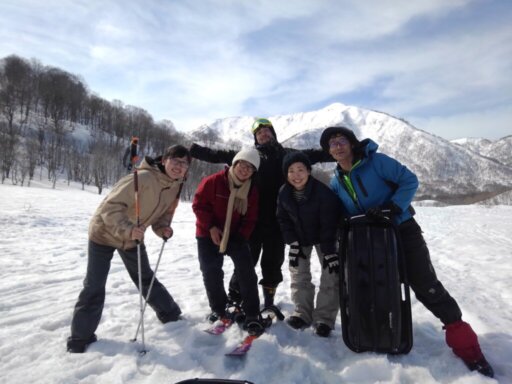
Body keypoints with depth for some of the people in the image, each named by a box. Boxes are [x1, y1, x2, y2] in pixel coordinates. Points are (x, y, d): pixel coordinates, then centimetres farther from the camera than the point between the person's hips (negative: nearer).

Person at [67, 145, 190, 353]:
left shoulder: (175, 186, -8)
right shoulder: (143, 177, -33)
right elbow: (110, 206, -33)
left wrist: (162, 228, -18)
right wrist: (127, 229, -47)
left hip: (133, 238, 6)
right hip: (104, 232, -6)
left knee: (146, 279, 18)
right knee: (94, 287, -2)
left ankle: (170, 314, 35)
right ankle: (80, 337, 16)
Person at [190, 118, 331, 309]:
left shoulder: (286, 154, 11)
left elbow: (313, 155, 5)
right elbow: (219, 155, 7)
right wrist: (195, 150, 1)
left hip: (277, 218, 1)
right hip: (253, 217, -1)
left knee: (273, 260, 11)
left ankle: (269, 299, 28)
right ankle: (235, 298, 20)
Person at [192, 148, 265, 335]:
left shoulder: (252, 190, -5)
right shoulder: (213, 181, -17)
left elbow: (250, 218, 1)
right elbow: (199, 204, -12)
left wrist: (242, 236, -11)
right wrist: (211, 227, -18)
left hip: (236, 236, 2)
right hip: (208, 235, -2)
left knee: (247, 273, -8)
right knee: (212, 274, 4)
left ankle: (252, 315, 3)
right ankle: (219, 310, 26)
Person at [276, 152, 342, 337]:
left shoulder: (323, 192, -31)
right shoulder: (284, 193, -17)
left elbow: (329, 224, -26)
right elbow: (283, 220, -6)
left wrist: (330, 252, -26)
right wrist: (293, 243, -13)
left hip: (324, 238, -3)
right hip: (299, 238, 4)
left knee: (330, 276, -6)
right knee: (298, 274, 6)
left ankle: (324, 318, 5)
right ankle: (303, 313, 18)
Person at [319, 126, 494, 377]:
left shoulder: (376, 161, -13)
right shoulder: (336, 182, 3)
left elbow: (409, 180, -14)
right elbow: (340, 214, 12)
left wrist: (391, 208, -26)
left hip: (402, 230, -5)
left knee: (426, 287, -7)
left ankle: (464, 343, 8)